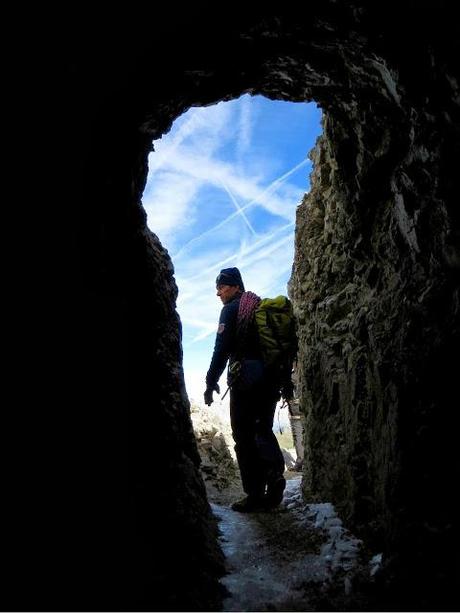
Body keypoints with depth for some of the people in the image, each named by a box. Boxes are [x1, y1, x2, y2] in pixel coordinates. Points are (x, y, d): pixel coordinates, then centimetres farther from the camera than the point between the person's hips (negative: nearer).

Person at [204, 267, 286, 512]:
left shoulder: (232, 309, -2)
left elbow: (222, 349, -12)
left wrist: (211, 382, -6)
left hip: (245, 379, -7)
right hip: (271, 379, 7)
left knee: (244, 437, 1)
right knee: (264, 431, 18)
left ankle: (255, 496, 2)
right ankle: (275, 474, -1)